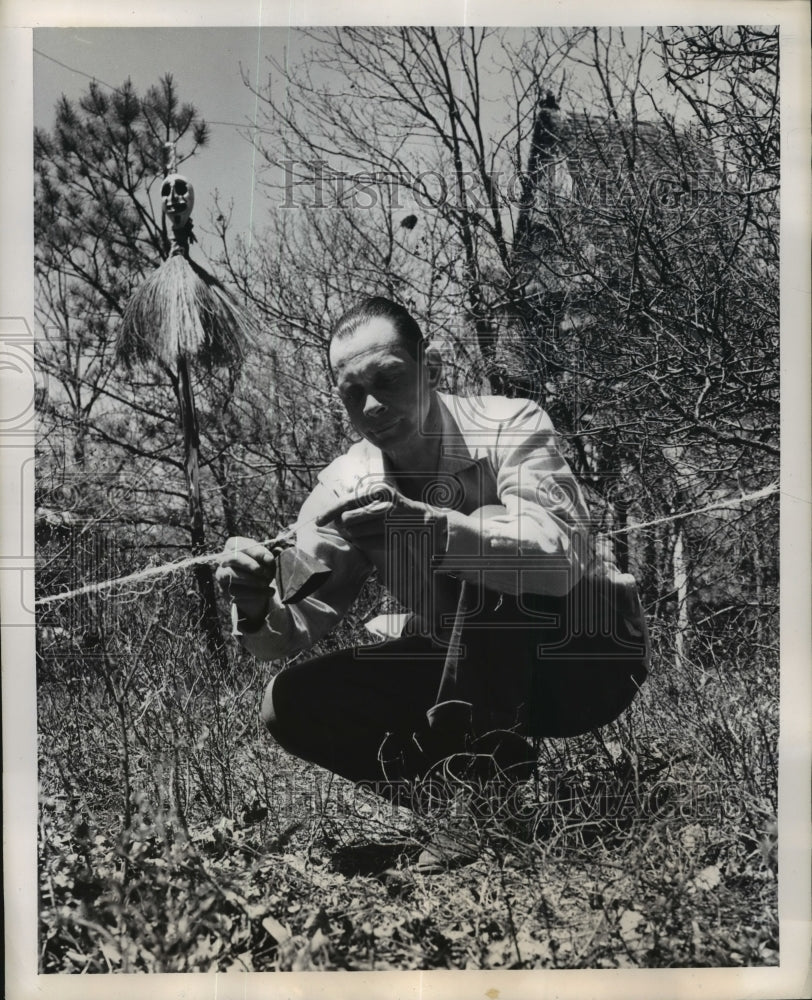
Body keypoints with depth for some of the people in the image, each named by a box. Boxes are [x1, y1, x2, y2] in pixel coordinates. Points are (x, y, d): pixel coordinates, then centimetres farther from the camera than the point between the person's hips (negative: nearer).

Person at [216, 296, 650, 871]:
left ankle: (479, 773, -23)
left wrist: (427, 525, -52)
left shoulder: (509, 427, -19)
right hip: (476, 671, 5)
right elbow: (298, 627, -10)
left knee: (490, 549, -35)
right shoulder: (344, 488, -7)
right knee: (294, 704, -13)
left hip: (586, 655, -4)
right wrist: (257, 610, -33)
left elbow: (558, 554, -38)